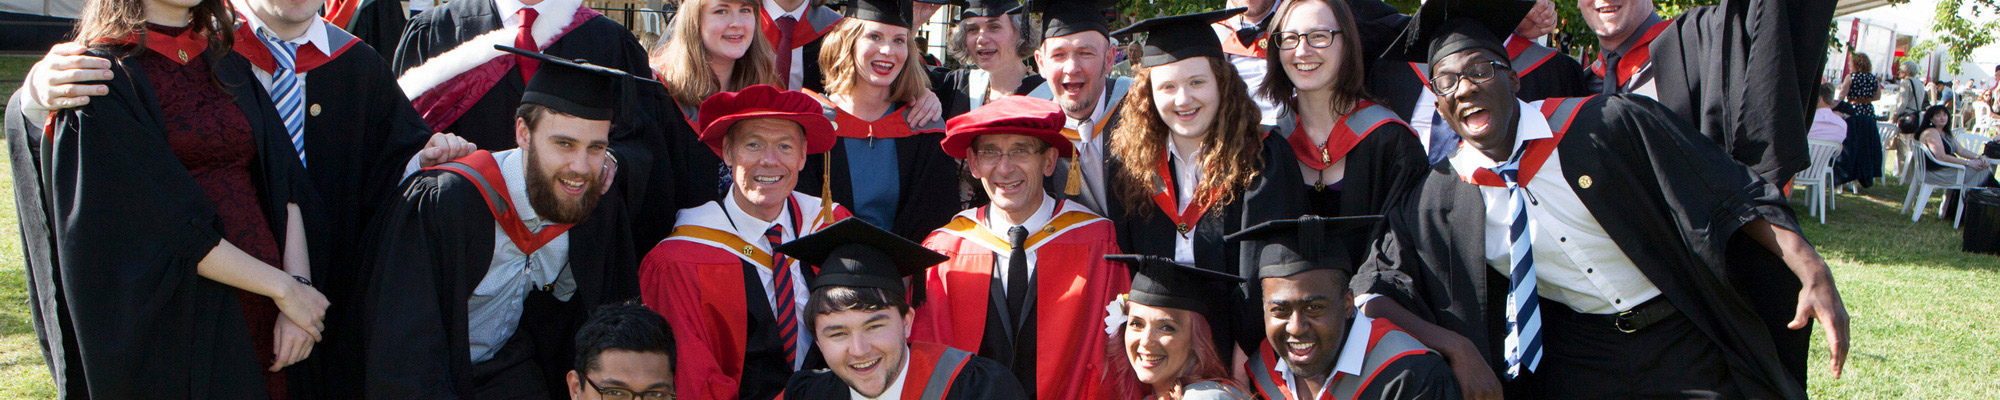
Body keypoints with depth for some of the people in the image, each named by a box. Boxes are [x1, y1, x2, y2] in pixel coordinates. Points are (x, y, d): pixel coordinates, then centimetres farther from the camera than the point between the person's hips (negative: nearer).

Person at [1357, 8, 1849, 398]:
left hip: (1685, 340, -1)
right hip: (1575, 352, 1)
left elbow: (1733, 194, -9)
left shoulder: (1605, 124, -12)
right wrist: (1454, 345, -14)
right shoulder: (1439, 201, -5)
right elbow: (1375, 291, 3)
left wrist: (1814, 273, -21)